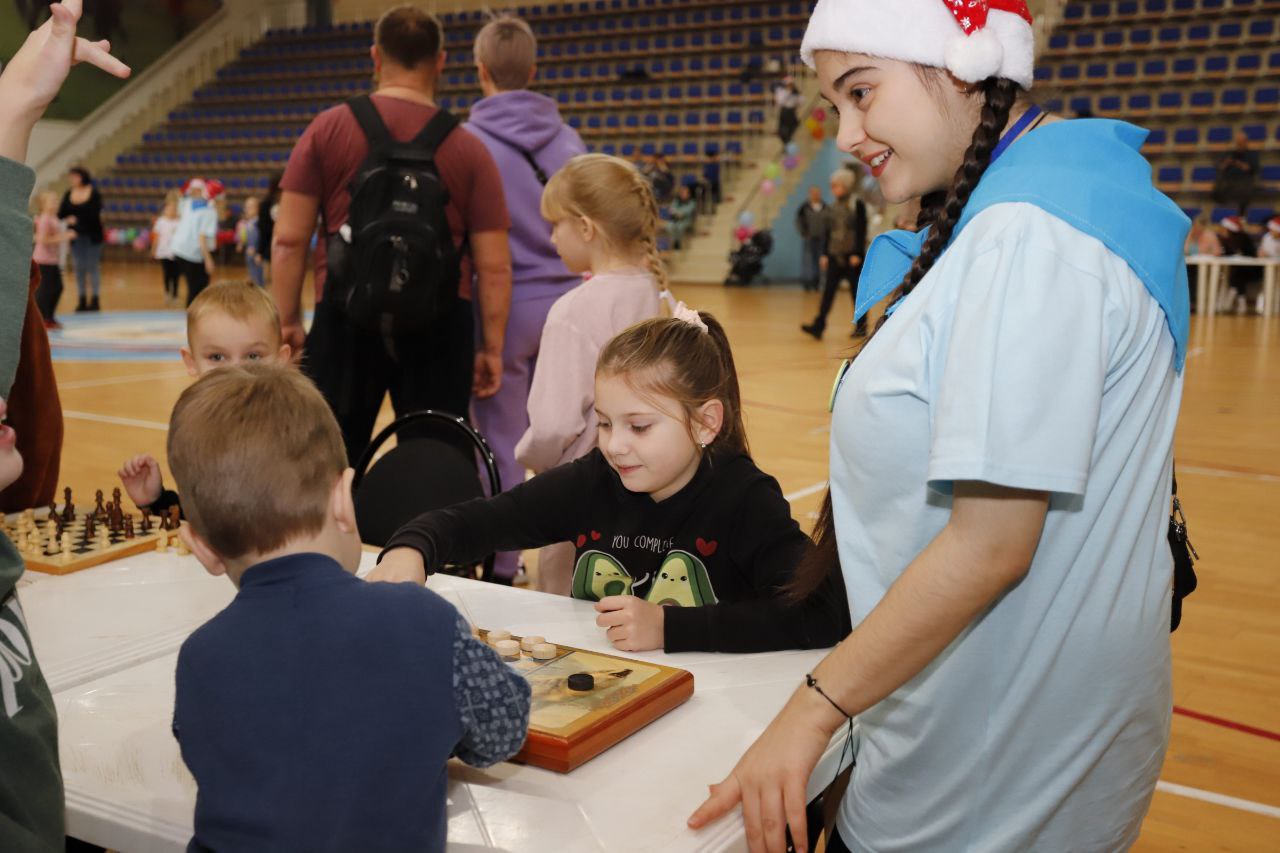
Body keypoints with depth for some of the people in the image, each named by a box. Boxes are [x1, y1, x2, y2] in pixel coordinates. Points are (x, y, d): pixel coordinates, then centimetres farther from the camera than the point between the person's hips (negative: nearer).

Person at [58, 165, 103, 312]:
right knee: (79, 268, 5)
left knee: (93, 266, 1)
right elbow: (62, 213, -1)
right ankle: (82, 300, 11)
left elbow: (95, 214, -15)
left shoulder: (94, 193, -7)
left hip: (92, 235, -4)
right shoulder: (69, 195, 5)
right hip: (76, 235, 4)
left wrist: (77, 219, -23)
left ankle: (95, 300, 5)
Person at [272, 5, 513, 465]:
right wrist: (492, 348, 7)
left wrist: (288, 322, 6)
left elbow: (289, 241, -2)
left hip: (345, 320, 0)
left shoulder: (327, 130, 1)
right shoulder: (469, 150, 2)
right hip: (440, 325, 0)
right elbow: (494, 267, -1)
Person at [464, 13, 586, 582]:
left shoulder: (470, 140, -7)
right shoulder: (567, 139, 6)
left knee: (501, 444, 5)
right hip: (566, 301, 4)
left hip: (505, 305, -4)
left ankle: (501, 567, 13)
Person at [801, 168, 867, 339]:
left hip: (852, 255, -5)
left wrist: (857, 254, -14)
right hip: (835, 255, 5)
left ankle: (861, 327, 14)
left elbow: (862, 231, -8)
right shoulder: (832, 207, 11)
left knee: (856, 291, 4)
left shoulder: (858, 205, -5)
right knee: (828, 290, -3)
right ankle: (818, 326, -9)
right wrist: (825, 254, 10)